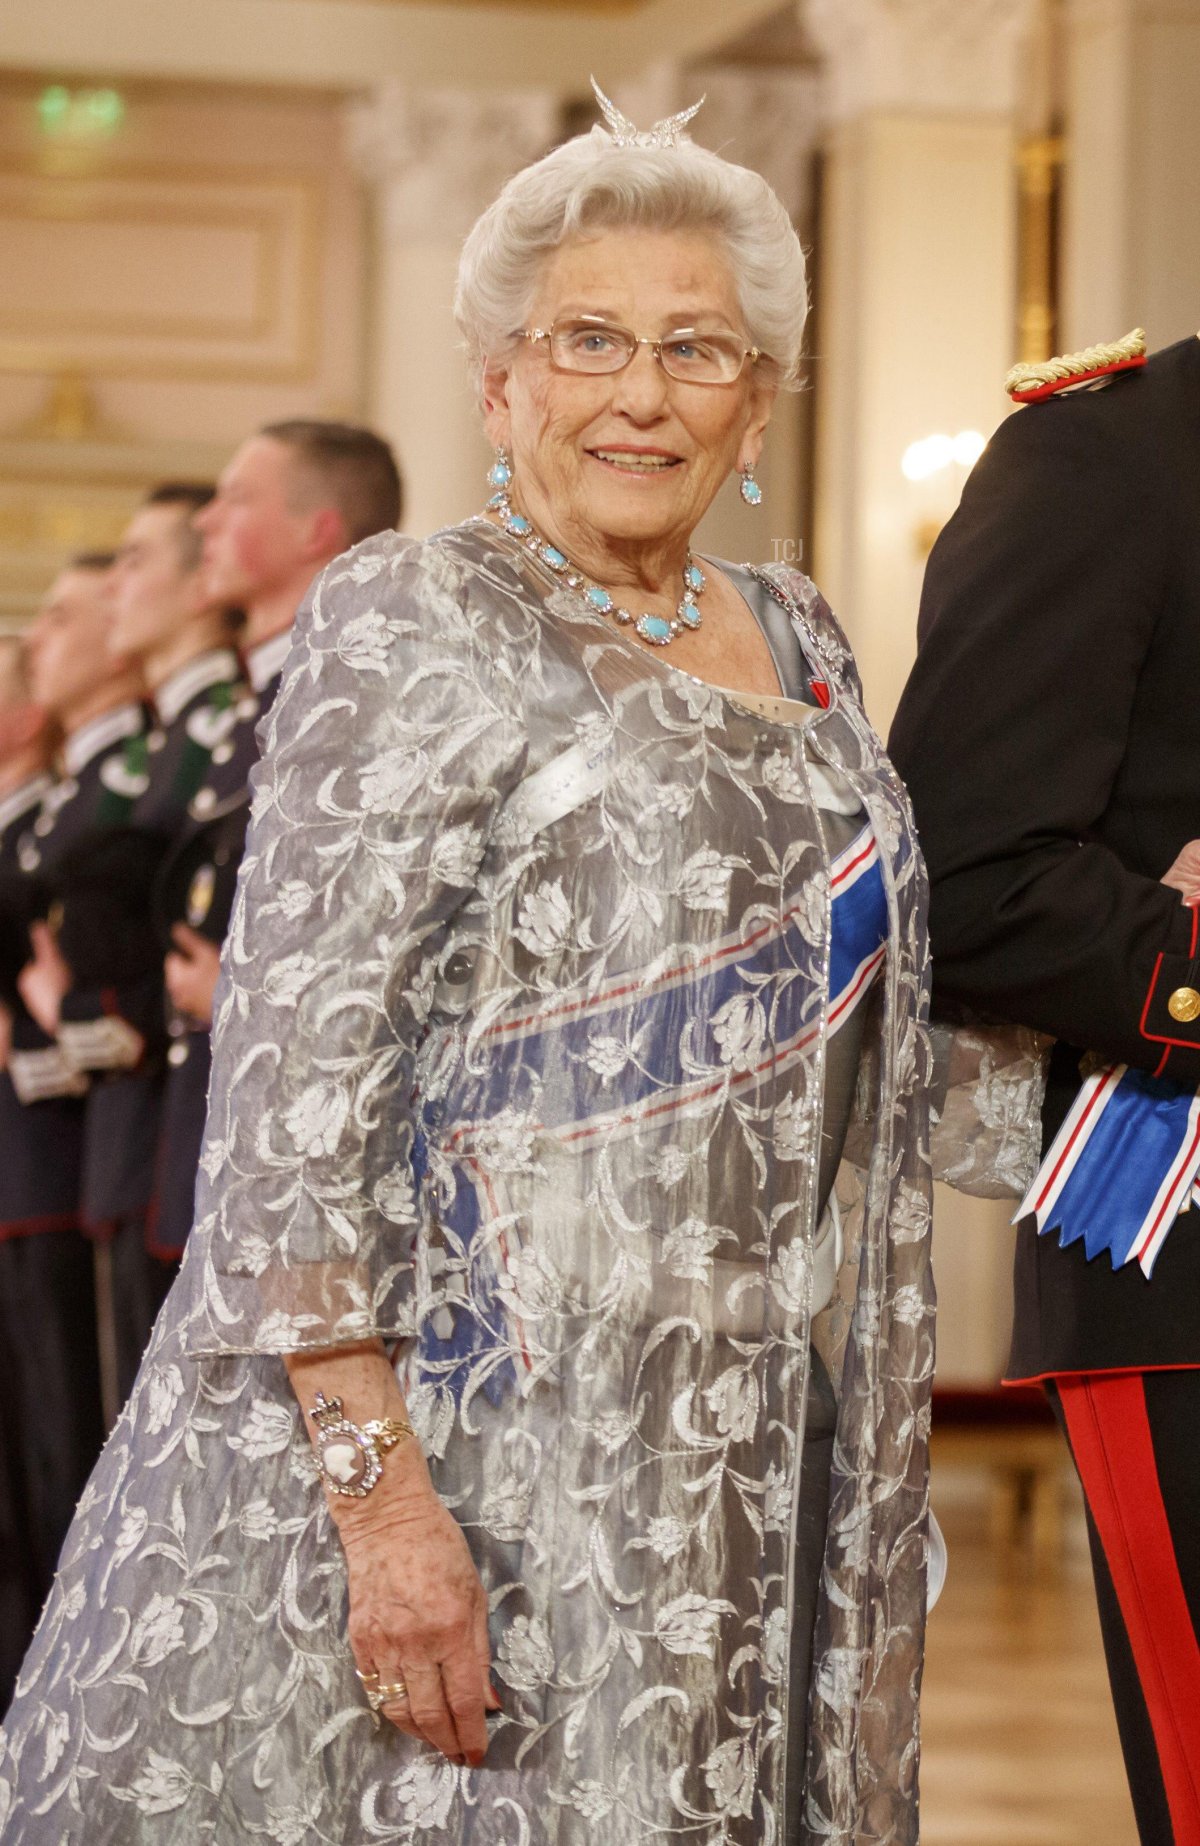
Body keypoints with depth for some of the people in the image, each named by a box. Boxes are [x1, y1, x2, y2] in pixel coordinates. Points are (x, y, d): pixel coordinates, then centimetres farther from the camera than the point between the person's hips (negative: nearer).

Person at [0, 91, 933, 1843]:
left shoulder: (797, 644, 13)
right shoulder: (411, 627, -8)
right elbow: (293, 1080, -15)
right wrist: (380, 1489, -23)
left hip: (724, 1485, 6)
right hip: (463, 1467, -6)